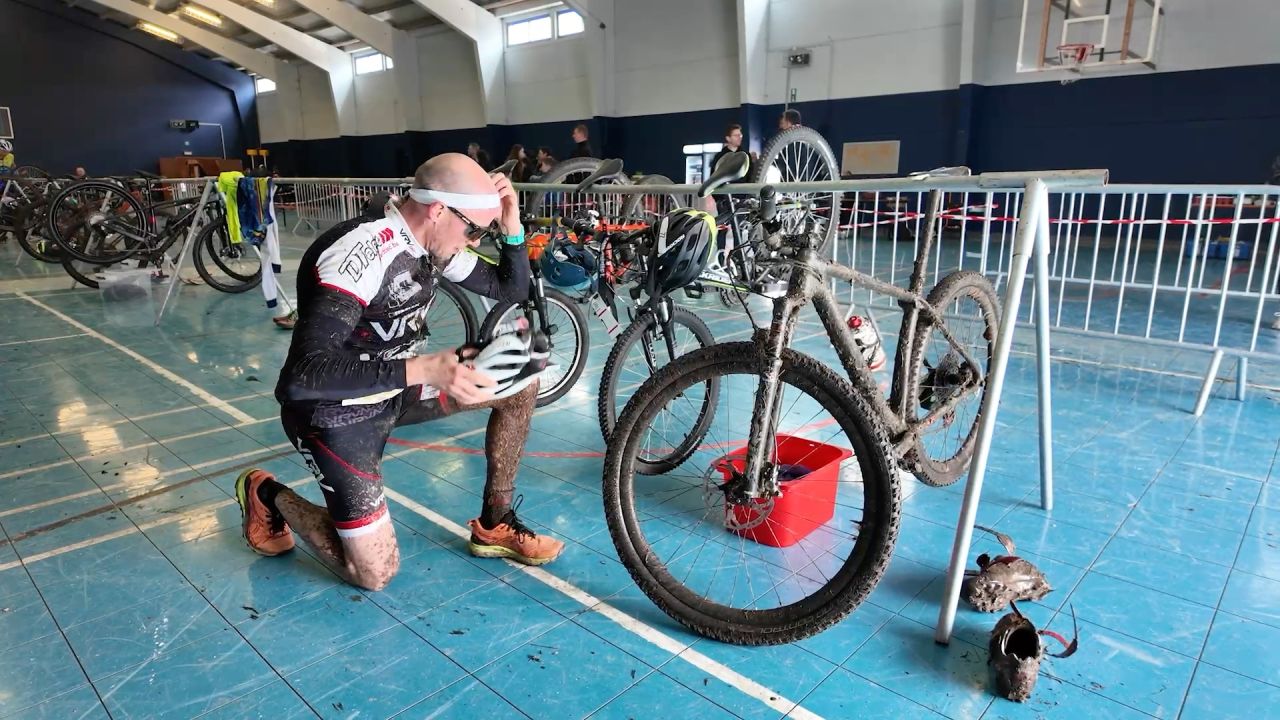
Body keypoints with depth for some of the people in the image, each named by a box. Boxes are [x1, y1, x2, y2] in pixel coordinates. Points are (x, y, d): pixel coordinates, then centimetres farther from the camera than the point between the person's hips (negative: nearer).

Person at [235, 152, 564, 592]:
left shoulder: (434, 242, -5)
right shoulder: (357, 254, -31)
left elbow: (512, 289, 6)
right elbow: (302, 376, -39)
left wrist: (511, 227, -12)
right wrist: (424, 369, -46)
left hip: (391, 391, 8)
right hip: (334, 413, -8)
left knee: (519, 386, -2)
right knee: (374, 573, -7)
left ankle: (495, 525, 11)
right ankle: (267, 495, 17)